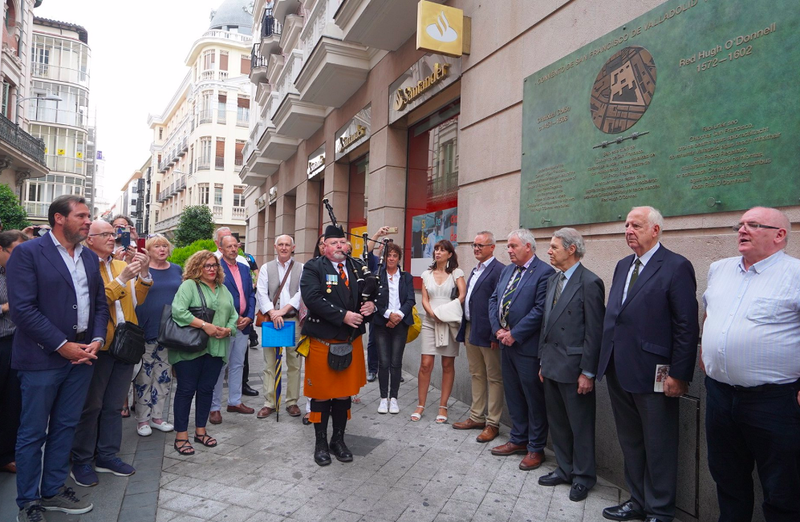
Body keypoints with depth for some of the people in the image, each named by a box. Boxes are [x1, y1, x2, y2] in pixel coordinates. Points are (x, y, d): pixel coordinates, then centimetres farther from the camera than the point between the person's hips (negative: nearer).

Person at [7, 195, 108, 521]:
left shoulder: (90, 258, 10)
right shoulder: (27, 253, -9)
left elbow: (100, 304, 12)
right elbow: (22, 308, -15)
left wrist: (97, 340, -3)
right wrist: (62, 345, -16)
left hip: (81, 356, 6)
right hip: (42, 358, -6)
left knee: (65, 427, 15)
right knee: (33, 432, 8)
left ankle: (53, 490, 30)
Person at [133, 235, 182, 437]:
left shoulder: (177, 270, 9)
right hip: (146, 331, -4)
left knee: (164, 375, 11)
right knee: (144, 376, 4)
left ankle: (157, 416, 23)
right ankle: (142, 419, 16)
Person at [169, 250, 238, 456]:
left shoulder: (224, 289, 16)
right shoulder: (189, 285, -4)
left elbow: (233, 316, 16)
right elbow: (178, 311, -18)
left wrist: (228, 329, -6)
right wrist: (204, 325, -20)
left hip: (216, 349, 6)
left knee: (206, 389, 12)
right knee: (186, 390, 1)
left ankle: (200, 430, 25)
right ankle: (181, 436, 10)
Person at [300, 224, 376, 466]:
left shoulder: (357, 267, 8)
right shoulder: (313, 268, -6)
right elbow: (312, 298, -20)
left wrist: (371, 304, -8)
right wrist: (343, 316, -23)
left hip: (351, 340, 5)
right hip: (322, 340, -4)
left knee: (345, 392, 13)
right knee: (321, 393, 7)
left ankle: (338, 439, 30)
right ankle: (321, 442, 24)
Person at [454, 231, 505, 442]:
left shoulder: (498, 270, -14)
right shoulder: (475, 270, 15)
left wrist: (495, 335, -20)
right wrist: (464, 331, 15)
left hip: (487, 333, -9)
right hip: (470, 330, 9)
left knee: (494, 378, 4)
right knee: (476, 376, 18)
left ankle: (492, 424, 14)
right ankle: (476, 417, 30)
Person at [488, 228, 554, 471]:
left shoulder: (544, 272, -14)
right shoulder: (507, 270, 12)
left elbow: (540, 310, -21)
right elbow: (493, 300, 12)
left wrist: (514, 334, -17)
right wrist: (498, 329, -2)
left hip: (528, 346, -8)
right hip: (507, 343, 8)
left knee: (534, 399, 5)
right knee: (513, 394, 18)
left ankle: (536, 448, 19)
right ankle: (518, 439, 33)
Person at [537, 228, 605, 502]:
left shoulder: (589, 283, -14)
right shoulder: (552, 280, 11)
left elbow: (594, 332, -15)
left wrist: (588, 372, -15)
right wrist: (543, 360, 14)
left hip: (573, 368, -8)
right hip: (552, 365, 8)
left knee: (580, 425, 8)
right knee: (557, 422, 18)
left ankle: (583, 477, 25)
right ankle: (565, 469, 34)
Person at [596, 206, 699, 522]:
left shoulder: (676, 267, -11)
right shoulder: (622, 266, 12)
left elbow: (687, 327, -14)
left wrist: (679, 375, -16)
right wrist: (607, 361, 11)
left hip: (652, 374, -7)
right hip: (618, 372, 7)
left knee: (658, 448, 9)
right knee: (630, 443, 20)